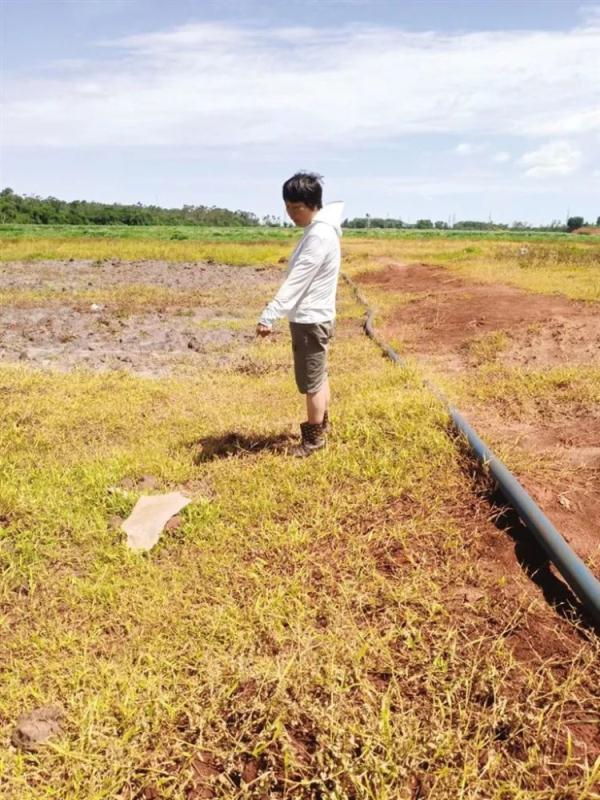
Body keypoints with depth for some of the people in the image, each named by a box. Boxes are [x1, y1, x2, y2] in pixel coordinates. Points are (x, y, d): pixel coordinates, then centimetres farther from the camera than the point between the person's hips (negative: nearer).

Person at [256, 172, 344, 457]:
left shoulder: (319, 235, -21)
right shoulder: (319, 229, 11)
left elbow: (296, 281, -27)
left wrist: (268, 316, -30)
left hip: (310, 319, -10)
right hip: (314, 316, 10)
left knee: (311, 383, 2)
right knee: (319, 377, 21)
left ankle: (314, 438, 16)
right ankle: (321, 425, 36)